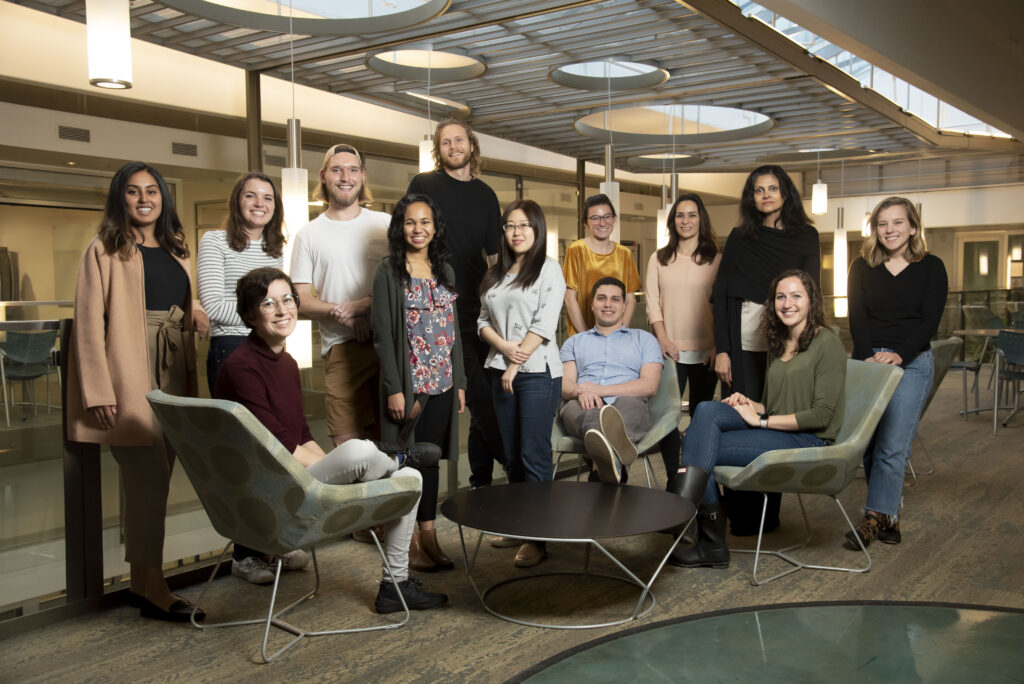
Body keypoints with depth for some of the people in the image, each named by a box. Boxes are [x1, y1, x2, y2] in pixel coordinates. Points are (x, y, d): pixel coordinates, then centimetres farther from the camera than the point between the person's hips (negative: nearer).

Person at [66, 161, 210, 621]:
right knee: (148, 483, -8)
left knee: (155, 482, 8)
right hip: (130, 384, -6)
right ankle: (152, 589, 2)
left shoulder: (175, 252, 18)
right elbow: (90, 323, -7)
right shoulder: (105, 251, -1)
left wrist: (196, 315, 3)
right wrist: (99, 393, -15)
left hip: (172, 380, 6)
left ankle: (141, 581, 19)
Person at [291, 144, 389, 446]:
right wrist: (338, 312, -13)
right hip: (342, 347, -1)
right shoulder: (309, 235, 12)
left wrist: (367, 304, -8)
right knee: (347, 442, -7)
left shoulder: (385, 224, 13)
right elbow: (301, 300, 6)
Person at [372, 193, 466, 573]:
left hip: (441, 384, 5)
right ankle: (410, 541, 14)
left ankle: (429, 535, 20)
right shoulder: (389, 271, -5)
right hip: (407, 384, -5)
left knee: (431, 457, 11)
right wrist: (394, 388, -15)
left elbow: (454, 331, 14)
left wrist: (460, 382, 10)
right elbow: (383, 333, -10)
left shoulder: (444, 271, 12)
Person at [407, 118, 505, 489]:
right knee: (478, 393, -10)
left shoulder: (485, 194, 13)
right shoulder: (423, 185, 2)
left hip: (479, 306, 5)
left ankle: (482, 478, 20)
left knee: (485, 393, 9)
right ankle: (512, 461, -1)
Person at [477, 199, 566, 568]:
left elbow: (544, 324, -9)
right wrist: (505, 347, -8)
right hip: (501, 371, 6)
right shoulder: (495, 274, 17)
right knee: (512, 455, 10)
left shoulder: (549, 269, -1)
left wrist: (517, 363, -12)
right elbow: (483, 321, 12)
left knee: (534, 455, -6)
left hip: (537, 371, -6)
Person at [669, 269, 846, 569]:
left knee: (703, 445, -23)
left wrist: (761, 420, -12)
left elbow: (821, 415, -13)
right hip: (776, 432, 7)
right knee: (707, 410, -20)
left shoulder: (827, 343, -5)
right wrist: (751, 405, 0)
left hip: (807, 442, -7)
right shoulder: (779, 344, 19)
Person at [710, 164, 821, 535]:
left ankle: (768, 513, 9)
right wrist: (722, 349, -3)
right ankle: (741, 514, 3)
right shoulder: (739, 239, 12)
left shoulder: (806, 237, 10)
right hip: (743, 341, 0)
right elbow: (721, 295, 7)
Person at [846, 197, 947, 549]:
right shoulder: (862, 267, 10)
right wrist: (868, 357, -14)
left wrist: (899, 355, -17)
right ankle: (890, 516, 10)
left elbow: (930, 320, -3)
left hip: (911, 364, -2)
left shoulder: (931, 267, 5)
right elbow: (857, 317, 2)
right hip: (867, 360, 2)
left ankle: (875, 516, -6)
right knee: (869, 444, -1)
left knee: (892, 446, -10)